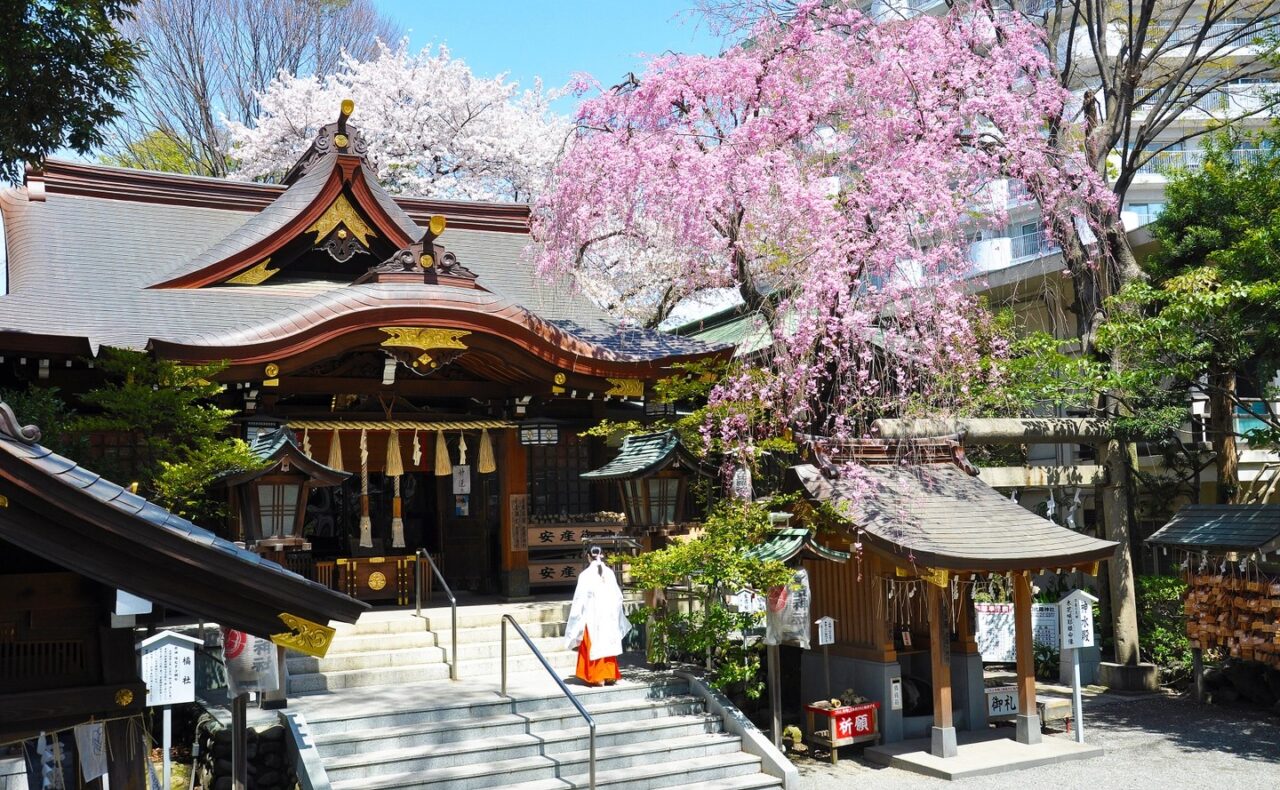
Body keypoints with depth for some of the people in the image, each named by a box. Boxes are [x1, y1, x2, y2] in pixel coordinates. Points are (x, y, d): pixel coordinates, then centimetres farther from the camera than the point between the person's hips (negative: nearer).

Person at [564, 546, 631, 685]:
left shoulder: (585, 575, -11)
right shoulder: (610, 573, -2)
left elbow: (580, 598, -9)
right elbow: (617, 596, 5)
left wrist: (577, 616, 1)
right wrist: (615, 614, 18)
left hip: (592, 616, -3)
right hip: (609, 616, 3)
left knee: (594, 646, 5)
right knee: (608, 644, 12)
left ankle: (597, 677, 6)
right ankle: (610, 675, 16)